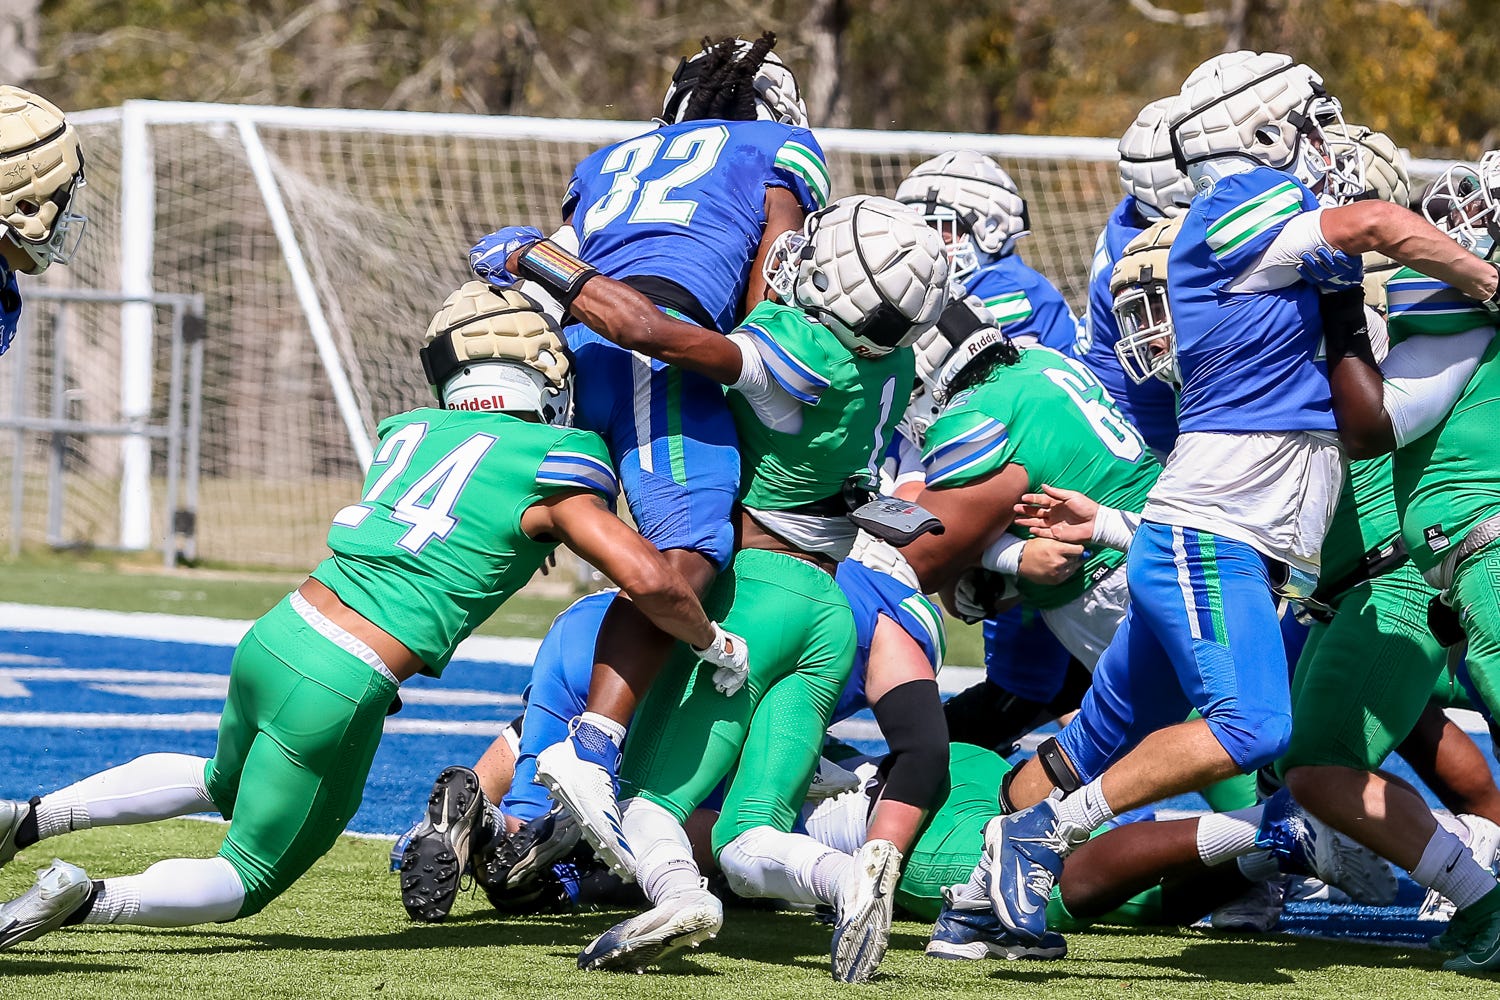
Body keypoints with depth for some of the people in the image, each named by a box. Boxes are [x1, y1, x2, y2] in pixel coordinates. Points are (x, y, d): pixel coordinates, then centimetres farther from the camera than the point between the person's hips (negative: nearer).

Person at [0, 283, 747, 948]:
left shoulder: (409, 432, 14)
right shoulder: (551, 464, -4)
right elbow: (650, 580, -10)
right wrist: (713, 642, 6)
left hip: (273, 640, 7)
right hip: (339, 693, -7)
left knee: (224, 783, 37)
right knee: (246, 883, 10)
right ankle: (81, 899, -15)